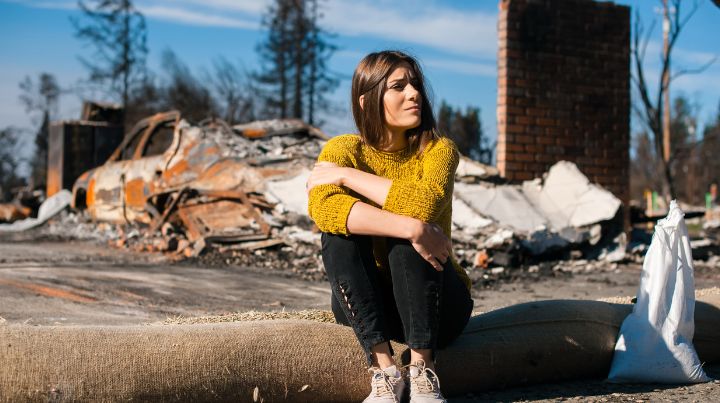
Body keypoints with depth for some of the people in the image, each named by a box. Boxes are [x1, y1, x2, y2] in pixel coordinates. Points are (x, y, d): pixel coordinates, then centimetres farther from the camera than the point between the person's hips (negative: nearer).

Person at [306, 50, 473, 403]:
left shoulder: (438, 149, -8)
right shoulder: (342, 149, -8)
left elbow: (425, 204, -31)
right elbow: (322, 208, -31)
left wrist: (345, 175, -23)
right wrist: (413, 228, -41)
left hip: (435, 303, -1)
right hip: (366, 302, 1)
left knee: (407, 238, -29)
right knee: (339, 231, -26)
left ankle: (422, 369, -24)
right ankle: (383, 368, -26)